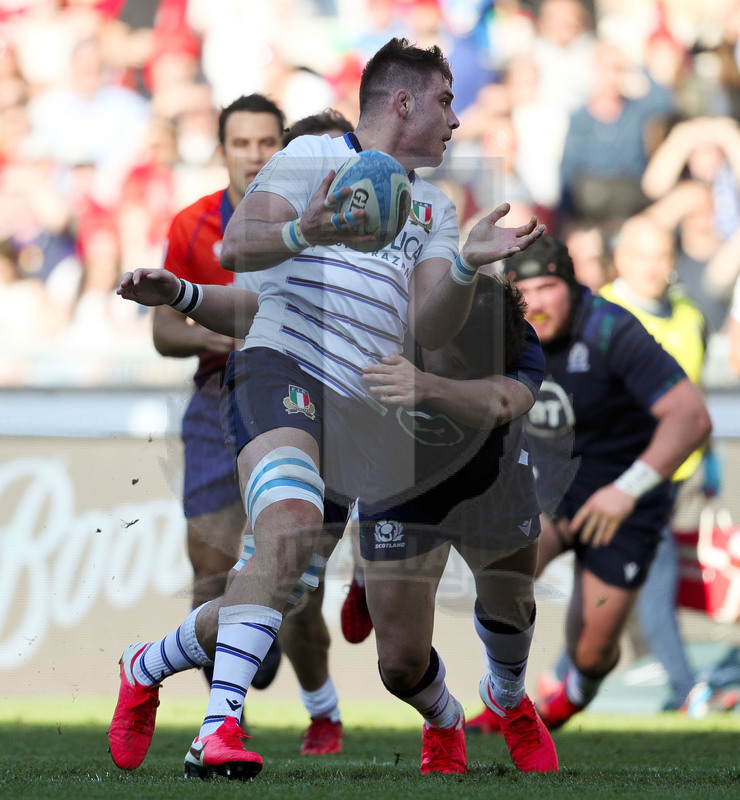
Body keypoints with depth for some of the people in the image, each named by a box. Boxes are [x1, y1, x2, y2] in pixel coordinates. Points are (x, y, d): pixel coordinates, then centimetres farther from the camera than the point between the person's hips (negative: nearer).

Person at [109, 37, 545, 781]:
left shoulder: (433, 207, 24)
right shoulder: (312, 157, 6)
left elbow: (430, 329, 12)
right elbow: (235, 246, -6)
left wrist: (467, 264, -7)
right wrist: (301, 233, -26)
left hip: (359, 413, 7)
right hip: (283, 365, -7)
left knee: (281, 592, 7)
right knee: (291, 526, -32)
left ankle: (148, 667, 32)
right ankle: (219, 729, -36)